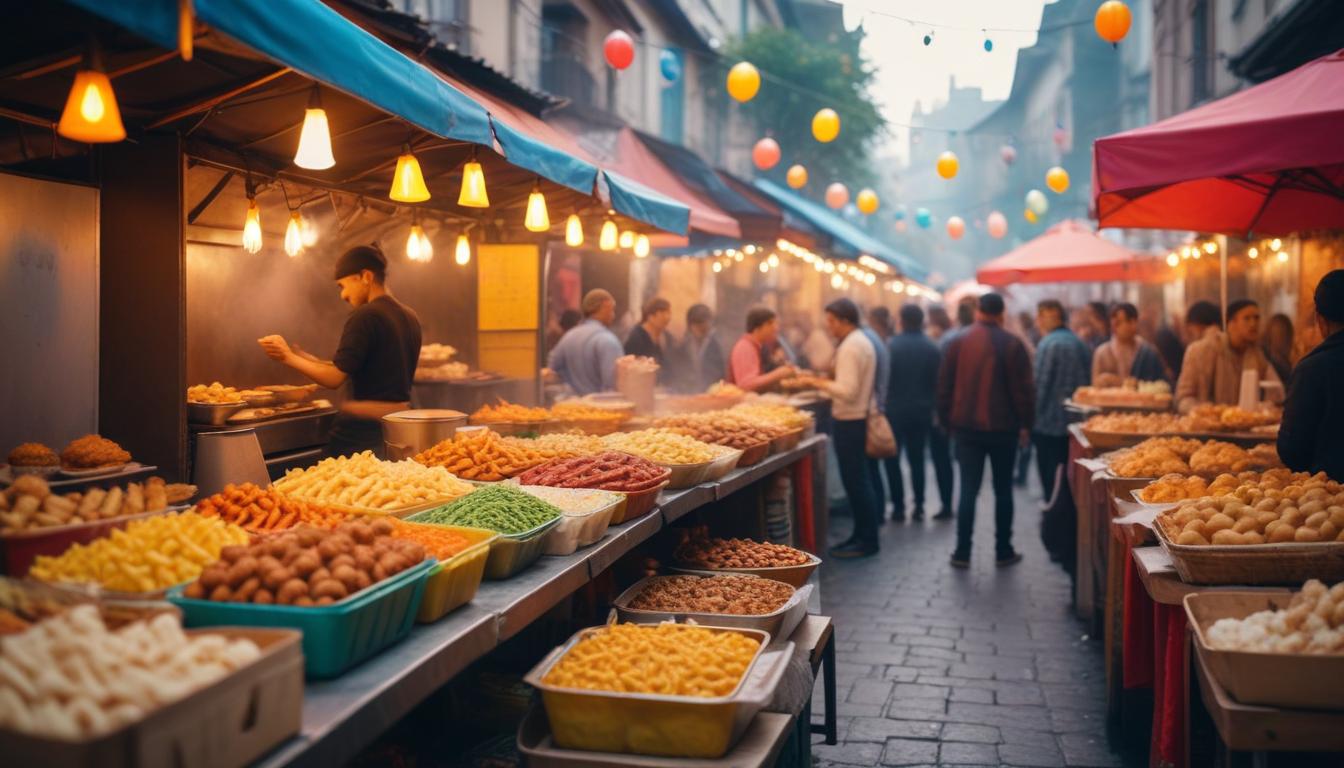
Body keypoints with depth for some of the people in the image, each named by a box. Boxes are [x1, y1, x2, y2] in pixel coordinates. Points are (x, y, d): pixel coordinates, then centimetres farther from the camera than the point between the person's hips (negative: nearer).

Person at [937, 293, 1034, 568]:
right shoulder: (1012, 344, -7)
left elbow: (944, 386, 3)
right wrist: (1025, 424, 2)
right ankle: (1003, 551, 15)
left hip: (966, 427, 2)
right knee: (1003, 489, 10)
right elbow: (1023, 388, -8)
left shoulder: (957, 342, 0)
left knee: (968, 489, 4)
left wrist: (948, 421, 11)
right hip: (1003, 428, -2)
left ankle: (962, 553, 2)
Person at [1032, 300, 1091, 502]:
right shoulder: (1081, 344, 10)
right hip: (1076, 423, 7)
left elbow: (1039, 385, -14)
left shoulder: (1049, 343, -12)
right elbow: (1086, 383, 14)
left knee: (1051, 482, 0)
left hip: (1049, 425, -7)